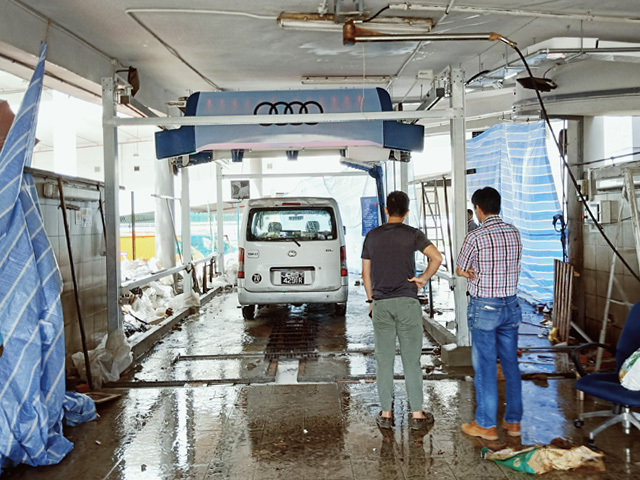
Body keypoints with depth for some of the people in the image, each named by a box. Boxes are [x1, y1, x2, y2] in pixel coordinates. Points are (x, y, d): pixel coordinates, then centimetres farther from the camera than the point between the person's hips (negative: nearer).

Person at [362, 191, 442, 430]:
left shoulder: (372, 236, 7)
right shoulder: (412, 234, -2)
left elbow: (366, 273, 9)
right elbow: (437, 257, -15)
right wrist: (423, 279, -2)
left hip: (381, 304, 2)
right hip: (407, 302, -2)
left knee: (384, 361, 8)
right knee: (412, 360, 5)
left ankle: (386, 414, 14)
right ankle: (416, 414, 10)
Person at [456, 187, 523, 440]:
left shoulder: (475, 237, -15)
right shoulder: (514, 232, 3)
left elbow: (460, 270, -4)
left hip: (484, 308, -6)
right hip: (510, 305, 6)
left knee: (485, 367, 3)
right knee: (510, 364, 13)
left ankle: (486, 425, 12)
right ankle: (513, 421, 22)